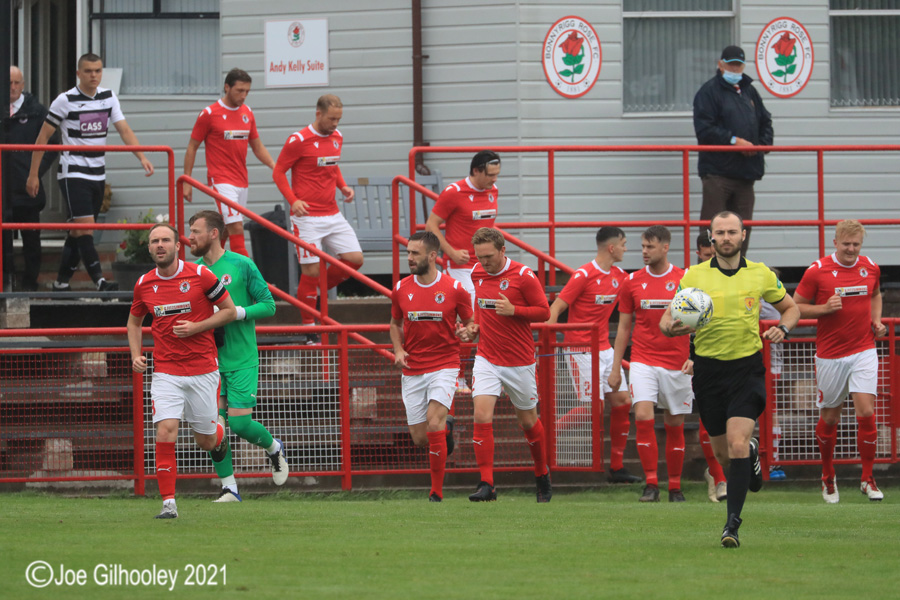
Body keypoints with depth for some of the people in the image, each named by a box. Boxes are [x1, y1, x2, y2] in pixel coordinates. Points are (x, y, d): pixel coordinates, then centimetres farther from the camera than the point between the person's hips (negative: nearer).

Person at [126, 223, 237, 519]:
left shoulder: (200, 275, -7)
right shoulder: (144, 284, 3)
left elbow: (229, 311, 0)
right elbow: (134, 321, 20)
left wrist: (196, 327, -13)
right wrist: (136, 355, 4)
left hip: (202, 370, -1)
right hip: (165, 371, 1)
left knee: (206, 441, 9)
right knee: (165, 432, -17)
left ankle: (219, 434, 48)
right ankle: (168, 503, -13)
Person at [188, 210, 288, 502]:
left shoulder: (241, 265, -7)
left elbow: (268, 305, -5)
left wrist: (237, 312, -19)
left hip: (241, 360, -4)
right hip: (209, 360, 4)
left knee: (239, 423, -8)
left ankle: (274, 447, 23)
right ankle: (228, 487, 7)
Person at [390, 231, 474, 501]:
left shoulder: (454, 289, -6)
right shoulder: (401, 289, 3)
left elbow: (470, 323, 7)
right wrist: (398, 350, 1)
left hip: (444, 366, -4)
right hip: (412, 371, 4)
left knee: (433, 425, -21)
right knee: (419, 438, 2)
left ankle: (436, 492, -10)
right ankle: (446, 427, 40)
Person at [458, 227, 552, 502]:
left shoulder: (523, 276, -12)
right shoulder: (477, 274, 3)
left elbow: (544, 311, -8)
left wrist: (513, 310, -22)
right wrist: (475, 328, 2)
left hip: (519, 363, -3)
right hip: (486, 359, 3)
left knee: (528, 421, 11)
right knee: (482, 417, -15)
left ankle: (542, 474, 34)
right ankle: (487, 484, -15)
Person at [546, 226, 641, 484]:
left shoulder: (619, 276, 7)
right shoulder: (585, 275, -14)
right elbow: (555, 308, -14)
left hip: (604, 349, 8)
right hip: (582, 350, -8)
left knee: (622, 402, 3)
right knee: (593, 408, -11)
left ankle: (617, 468, 9)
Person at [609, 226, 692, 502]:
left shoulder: (685, 280, -1)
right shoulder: (632, 282, 5)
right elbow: (623, 328, 11)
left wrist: (695, 357, -8)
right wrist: (615, 367, 9)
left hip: (676, 363, -1)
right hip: (643, 360, 1)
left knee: (675, 425, 4)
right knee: (643, 417, -17)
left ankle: (675, 487, 16)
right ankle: (651, 484, -11)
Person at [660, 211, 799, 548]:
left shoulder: (760, 274, 2)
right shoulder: (694, 276, 1)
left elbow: (790, 308, 16)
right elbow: (667, 318, 4)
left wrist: (783, 328, -6)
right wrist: (670, 327, -20)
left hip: (747, 367, -1)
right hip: (708, 369, 2)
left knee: (737, 444, -17)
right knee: (723, 454, 9)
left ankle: (733, 523, -14)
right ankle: (752, 452, 45)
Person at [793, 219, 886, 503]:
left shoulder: (870, 268, 4)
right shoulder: (817, 270, -7)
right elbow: (796, 307, -1)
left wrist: (876, 320, 6)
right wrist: (825, 308, -17)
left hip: (863, 351, 1)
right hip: (830, 356, -1)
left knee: (866, 413, -11)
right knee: (829, 418, 7)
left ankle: (868, 478, 1)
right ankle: (828, 477, 27)